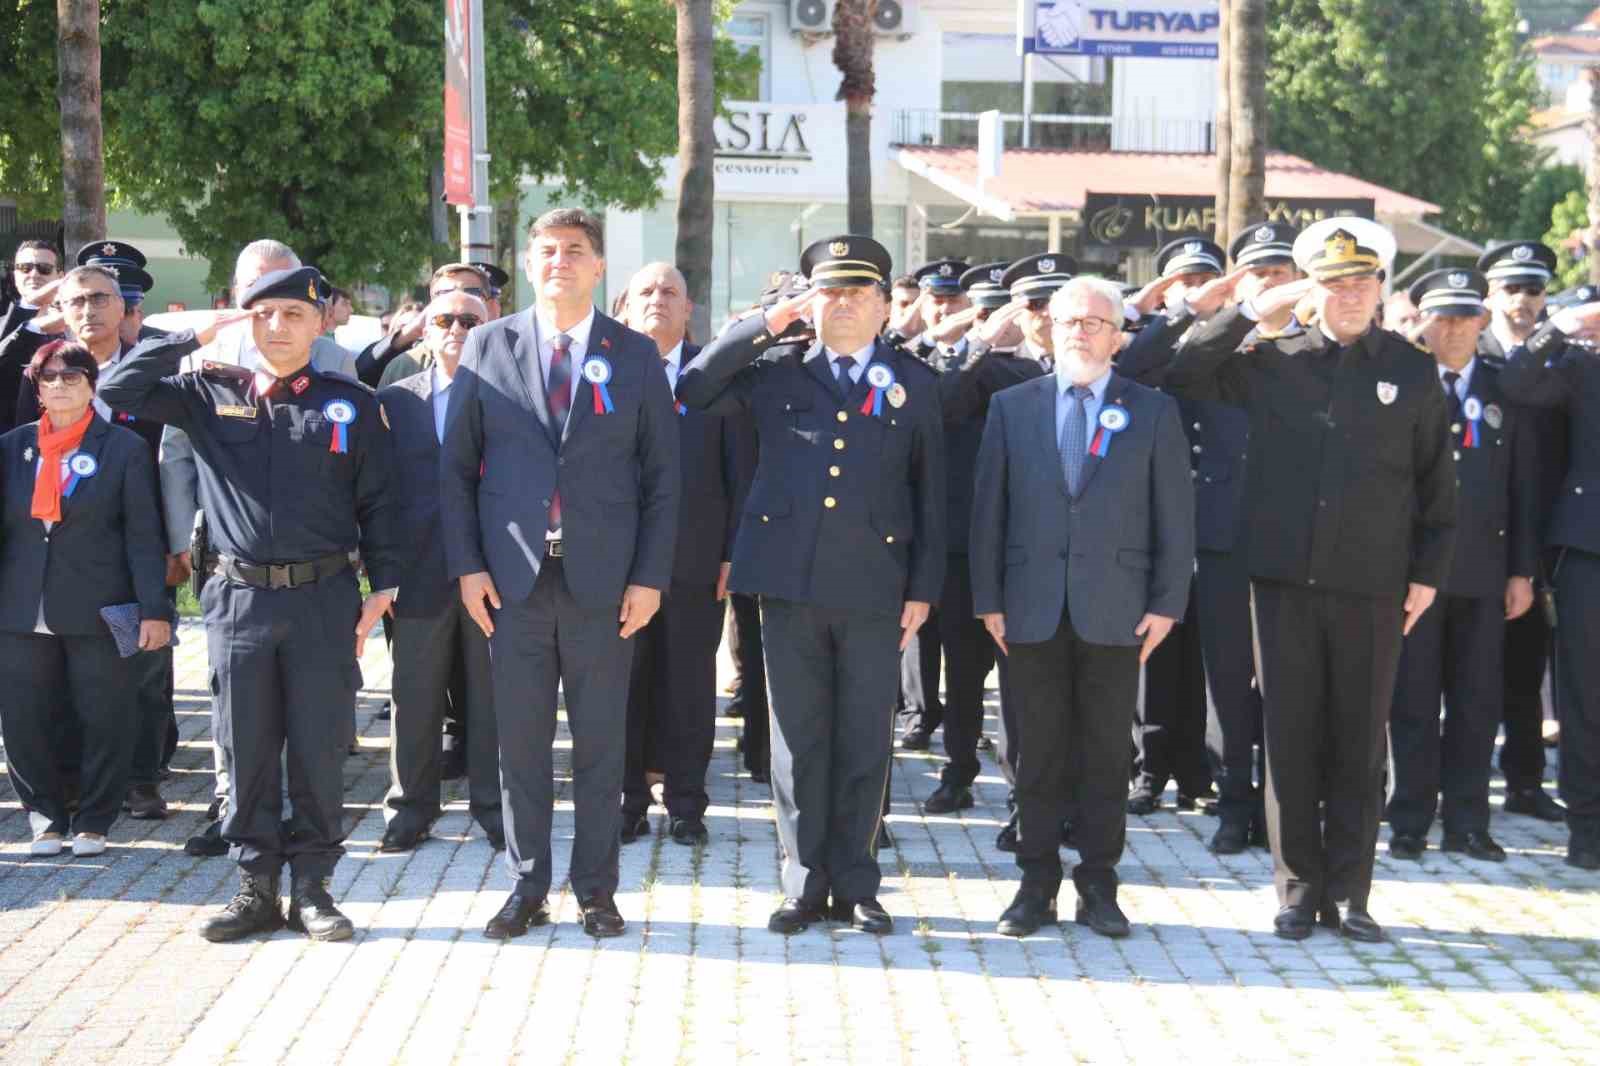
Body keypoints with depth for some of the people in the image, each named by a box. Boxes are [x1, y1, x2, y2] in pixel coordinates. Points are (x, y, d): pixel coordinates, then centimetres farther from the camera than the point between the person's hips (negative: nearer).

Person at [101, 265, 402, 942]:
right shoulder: (209, 395, 7)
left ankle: (311, 887, 12)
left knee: (319, 749, 2)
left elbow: (376, 500, 7)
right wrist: (194, 338, -2)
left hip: (324, 595, -1)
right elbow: (117, 390, 2)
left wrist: (382, 585, 0)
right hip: (238, 597, 1)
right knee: (246, 751, 6)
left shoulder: (351, 403, 5)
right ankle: (256, 887, 15)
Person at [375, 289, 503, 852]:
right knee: (415, 698, 8)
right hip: (421, 570, 2)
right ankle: (410, 807, 18)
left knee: (493, 696, 5)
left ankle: (493, 806, 16)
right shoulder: (395, 399, 7)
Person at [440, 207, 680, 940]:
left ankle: (596, 890, 16)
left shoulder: (635, 356, 5)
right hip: (513, 578, 1)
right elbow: (456, 465, 7)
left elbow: (661, 475, 4)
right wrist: (466, 565, -2)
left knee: (600, 742, 5)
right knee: (520, 741, 5)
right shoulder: (487, 348, 6)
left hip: (603, 581, 0)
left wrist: (650, 576, -3)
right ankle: (527, 889, 16)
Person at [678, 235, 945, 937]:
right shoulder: (776, 375, 11)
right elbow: (690, 392, 3)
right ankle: (805, 885, 13)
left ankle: (855, 885, 16)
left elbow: (929, 491, 9)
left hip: (875, 584, 0)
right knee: (798, 740, 5)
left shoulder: (914, 383, 10)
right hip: (790, 580, 0)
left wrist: (923, 588, 3)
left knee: (865, 742, 5)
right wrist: (763, 326, 0)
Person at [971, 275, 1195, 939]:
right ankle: (1036, 887, 13)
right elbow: (988, 510, 7)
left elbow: (1174, 515, 4)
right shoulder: (1011, 408, 9)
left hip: (1116, 610, 0)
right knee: (1040, 753, 5)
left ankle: (1097, 887, 13)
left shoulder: (1153, 412, 6)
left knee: (1107, 754, 5)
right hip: (1032, 609, 1)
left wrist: (1167, 604, -2)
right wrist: (988, 600, 1)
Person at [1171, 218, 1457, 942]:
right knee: (1290, 740, 4)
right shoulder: (1269, 360, 5)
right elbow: (1173, 373, 2)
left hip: (1372, 589, 0)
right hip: (1284, 581, 0)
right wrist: (1245, 313, -4)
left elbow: (1438, 484, 10)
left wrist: (1427, 573, 4)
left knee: (1359, 744, 5)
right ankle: (1299, 893, 14)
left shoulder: (1412, 372, 6)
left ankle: (1348, 896, 14)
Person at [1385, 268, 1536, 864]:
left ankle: (1466, 824, 14)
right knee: (1413, 701, 2)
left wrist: (1521, 570, 4)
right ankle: (1409, 824, 10)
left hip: (1482, 570, 3)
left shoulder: (1506, 392, 10)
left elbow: (1523, 488, 8)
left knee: (1477, 702, 6)